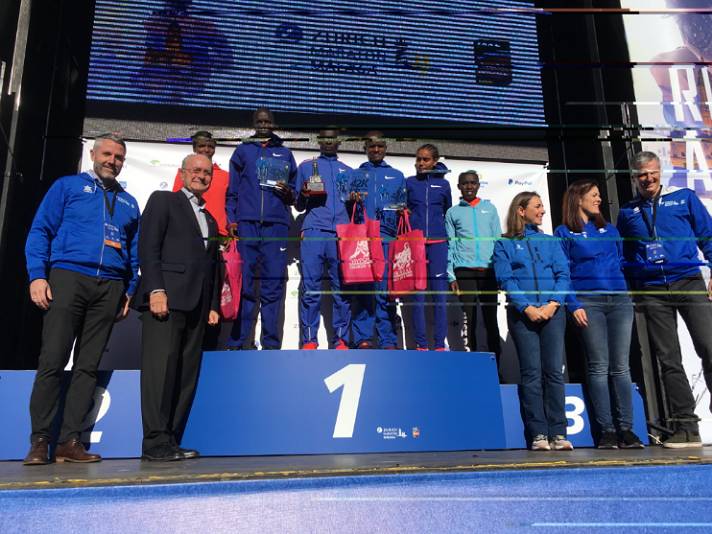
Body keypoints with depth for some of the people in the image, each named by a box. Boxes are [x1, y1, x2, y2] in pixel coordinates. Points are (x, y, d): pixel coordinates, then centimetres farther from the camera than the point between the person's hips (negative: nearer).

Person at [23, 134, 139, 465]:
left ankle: (70, 441, 7)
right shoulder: (68, 186, 11)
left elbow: (134, 252, 19)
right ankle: (39, 441, 3)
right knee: (52, 361, -5)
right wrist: (37, 276, -8)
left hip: (109, 288, 3)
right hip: (68, 278, -3)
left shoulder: (129, 202, 21)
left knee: (88, 366, 2)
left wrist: (129, 291, 7)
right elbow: (39, 232, 4)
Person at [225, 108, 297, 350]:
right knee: (242, 283, -6)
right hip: (246, 224, 0)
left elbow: (295, 192, 21)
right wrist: (231, 219, 0)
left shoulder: (285, 153, 20)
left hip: (276, 225, 1)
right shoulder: (242, 151, 18)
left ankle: (271, 343, 1)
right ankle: (236, 343, -2)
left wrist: (288, 192, -2)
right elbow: (232, 190, 13)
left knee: (274, 284, -4)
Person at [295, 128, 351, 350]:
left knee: (342, 288, -4)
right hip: (314, 231, -1)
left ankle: (341, 339, 1)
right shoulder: (306, 166, 19)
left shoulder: (348, 171, 23)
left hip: (341, 233, 1)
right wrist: (304, 194, -4)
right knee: (311, 288, -7)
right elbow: (299, 206, 17)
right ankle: (309, 340, -3)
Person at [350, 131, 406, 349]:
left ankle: (388, 340, -4)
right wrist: (353, 201, -7)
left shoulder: (397, 176, 23)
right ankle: (362, 338, -5)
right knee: (361, 287, -7)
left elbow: (403, 205, 21)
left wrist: (402, 211, 0)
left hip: (388, 236, 1)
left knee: (386, 289, -6)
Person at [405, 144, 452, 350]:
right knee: (418, 294, -1)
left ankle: (439, 344, 2)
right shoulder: (409, 183, 10)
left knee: (440, 294, -2)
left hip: (438, 242, 0)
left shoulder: (443, 184, 11)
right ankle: (421, 344, 3)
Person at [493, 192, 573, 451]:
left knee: (554, 371, -2)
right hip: (522, 314, -2)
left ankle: (558, 433, 3)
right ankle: (538, 434, 1)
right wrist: (527, 308, -14)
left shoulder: (551, 241, 18)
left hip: (552, 312, 3)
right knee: (531, 373, -3)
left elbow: (563, 275, 8)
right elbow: (505, 279, -3)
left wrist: (553, 303, -9)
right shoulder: (504, 244, 8)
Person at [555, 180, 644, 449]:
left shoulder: (609, 229, 20)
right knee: (598, 367, -3)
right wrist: (573, 305, -12)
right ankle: (606, 430, 3)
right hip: (588, 302, -4)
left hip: (620, 300, 4)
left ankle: (626, 429, 6)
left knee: (620, 366, 1)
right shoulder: (564, 233, 5)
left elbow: (621, 262, 23)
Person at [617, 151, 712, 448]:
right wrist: (631, 292, 9)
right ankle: (686, 428, 9)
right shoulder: (627, 213, 14)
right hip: (652, 293, 2)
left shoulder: (684, 198, 10)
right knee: (669, 361, 2)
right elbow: (624, 257, 17)